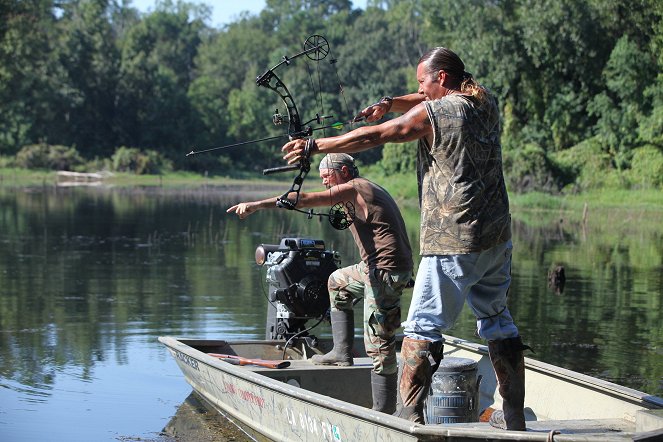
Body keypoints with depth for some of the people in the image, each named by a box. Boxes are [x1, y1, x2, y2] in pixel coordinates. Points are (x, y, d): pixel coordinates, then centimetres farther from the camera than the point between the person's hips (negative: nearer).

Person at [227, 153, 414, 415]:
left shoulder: (352, 189, -9)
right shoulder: (369, 189, 21)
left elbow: (304, 199, -18)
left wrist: (257, 205, -23)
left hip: (386, 272, -11)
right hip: (378, 268, 11)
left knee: (379, 344, -8)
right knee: (337, 282, 30)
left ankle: (384, 412, -5)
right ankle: (342, 353, 28)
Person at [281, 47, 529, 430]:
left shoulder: (434, 114, -9)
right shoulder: (486, 103, 11)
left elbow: (372, 137, -7)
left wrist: (314, 146, 0)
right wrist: (390, 104, 12)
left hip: (453, 243, -7)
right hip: (497, 238, 7)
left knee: (423, 328, -3)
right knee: (498, 321, 15)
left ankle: (408, 416, -6)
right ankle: (514, 417, 18)